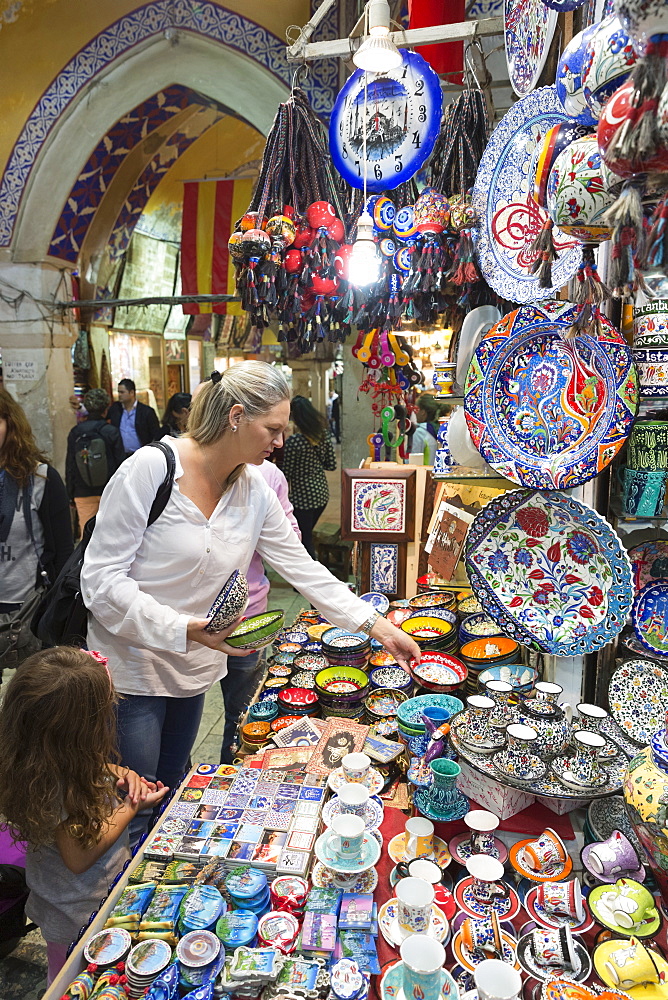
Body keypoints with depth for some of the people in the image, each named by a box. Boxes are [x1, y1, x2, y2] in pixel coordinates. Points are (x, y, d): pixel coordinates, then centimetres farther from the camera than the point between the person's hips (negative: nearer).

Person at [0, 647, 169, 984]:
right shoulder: (57, 786, -40)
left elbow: (89, 769, 6)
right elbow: (80, 857, -27)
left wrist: (121, 774, -13)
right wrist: (131, 808, -20)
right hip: (81, 915, -7)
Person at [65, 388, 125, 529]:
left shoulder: (74, 433, 0)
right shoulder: (112, 432, -8)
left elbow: (69, 466, 4)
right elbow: (120, 463, -7)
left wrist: (70, 495, 12)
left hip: (83, 493, 2)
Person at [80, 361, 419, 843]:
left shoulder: (256, 489, -1)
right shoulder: (151, 469, -20)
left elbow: (303, 567, 2)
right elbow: (101, 579, -20)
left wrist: (376, 625, -1)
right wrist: (184, 629, -30)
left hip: (194, 668, 6)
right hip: (132, 668, -5)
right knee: (131, 816, 8)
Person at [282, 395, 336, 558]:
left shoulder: (294, 441, -22)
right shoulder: (324, 433, -3)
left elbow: (287, 474, -15)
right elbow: (332, 465, 3)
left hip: (302, 497, -7)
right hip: (322, 494, 7)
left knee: (305, 540, 6)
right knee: (307, 534, 24)